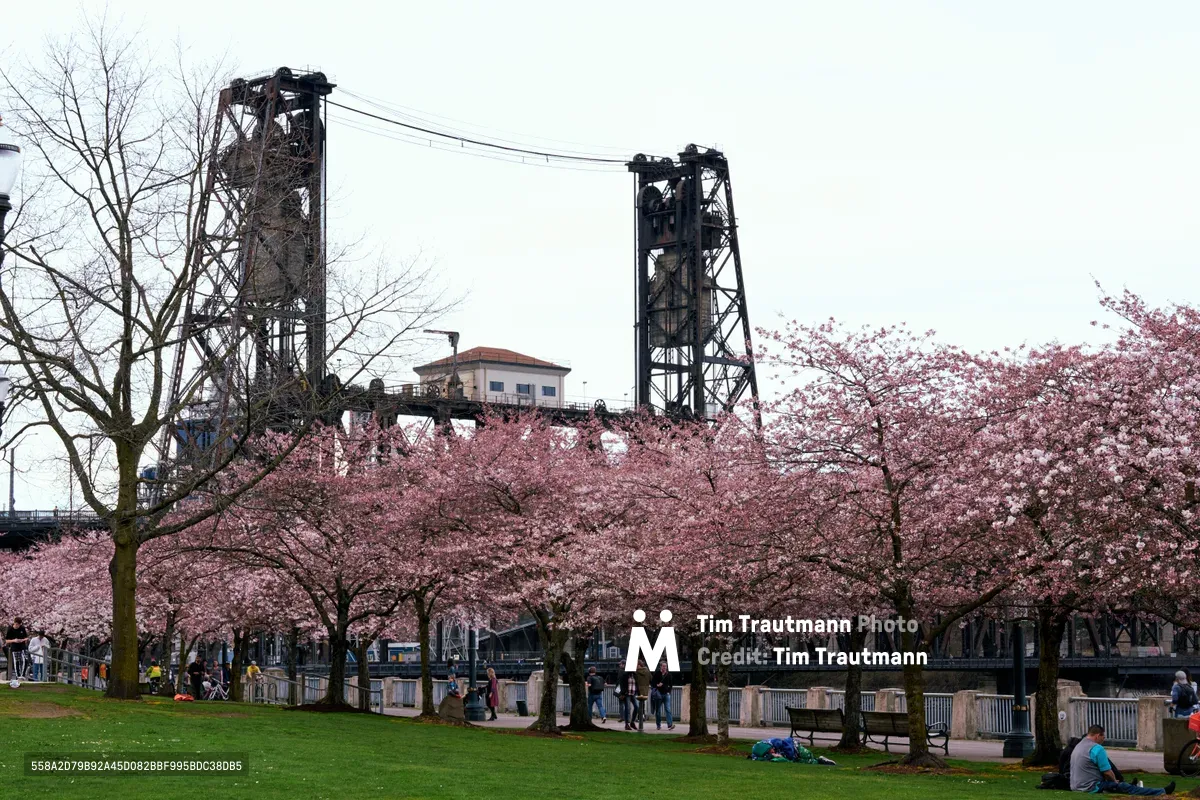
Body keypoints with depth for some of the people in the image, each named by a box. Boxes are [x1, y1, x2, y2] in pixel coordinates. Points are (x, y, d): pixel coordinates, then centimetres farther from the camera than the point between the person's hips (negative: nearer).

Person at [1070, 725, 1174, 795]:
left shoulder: (1077, 747, 15)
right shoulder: (1097, 748, -16)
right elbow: (1107, 772, -14)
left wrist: (1113, 780, 25)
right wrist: (1114, 780, 9)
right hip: (1093, 788, -9)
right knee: (1127, 788, 0)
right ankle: (1163, 792, 8)